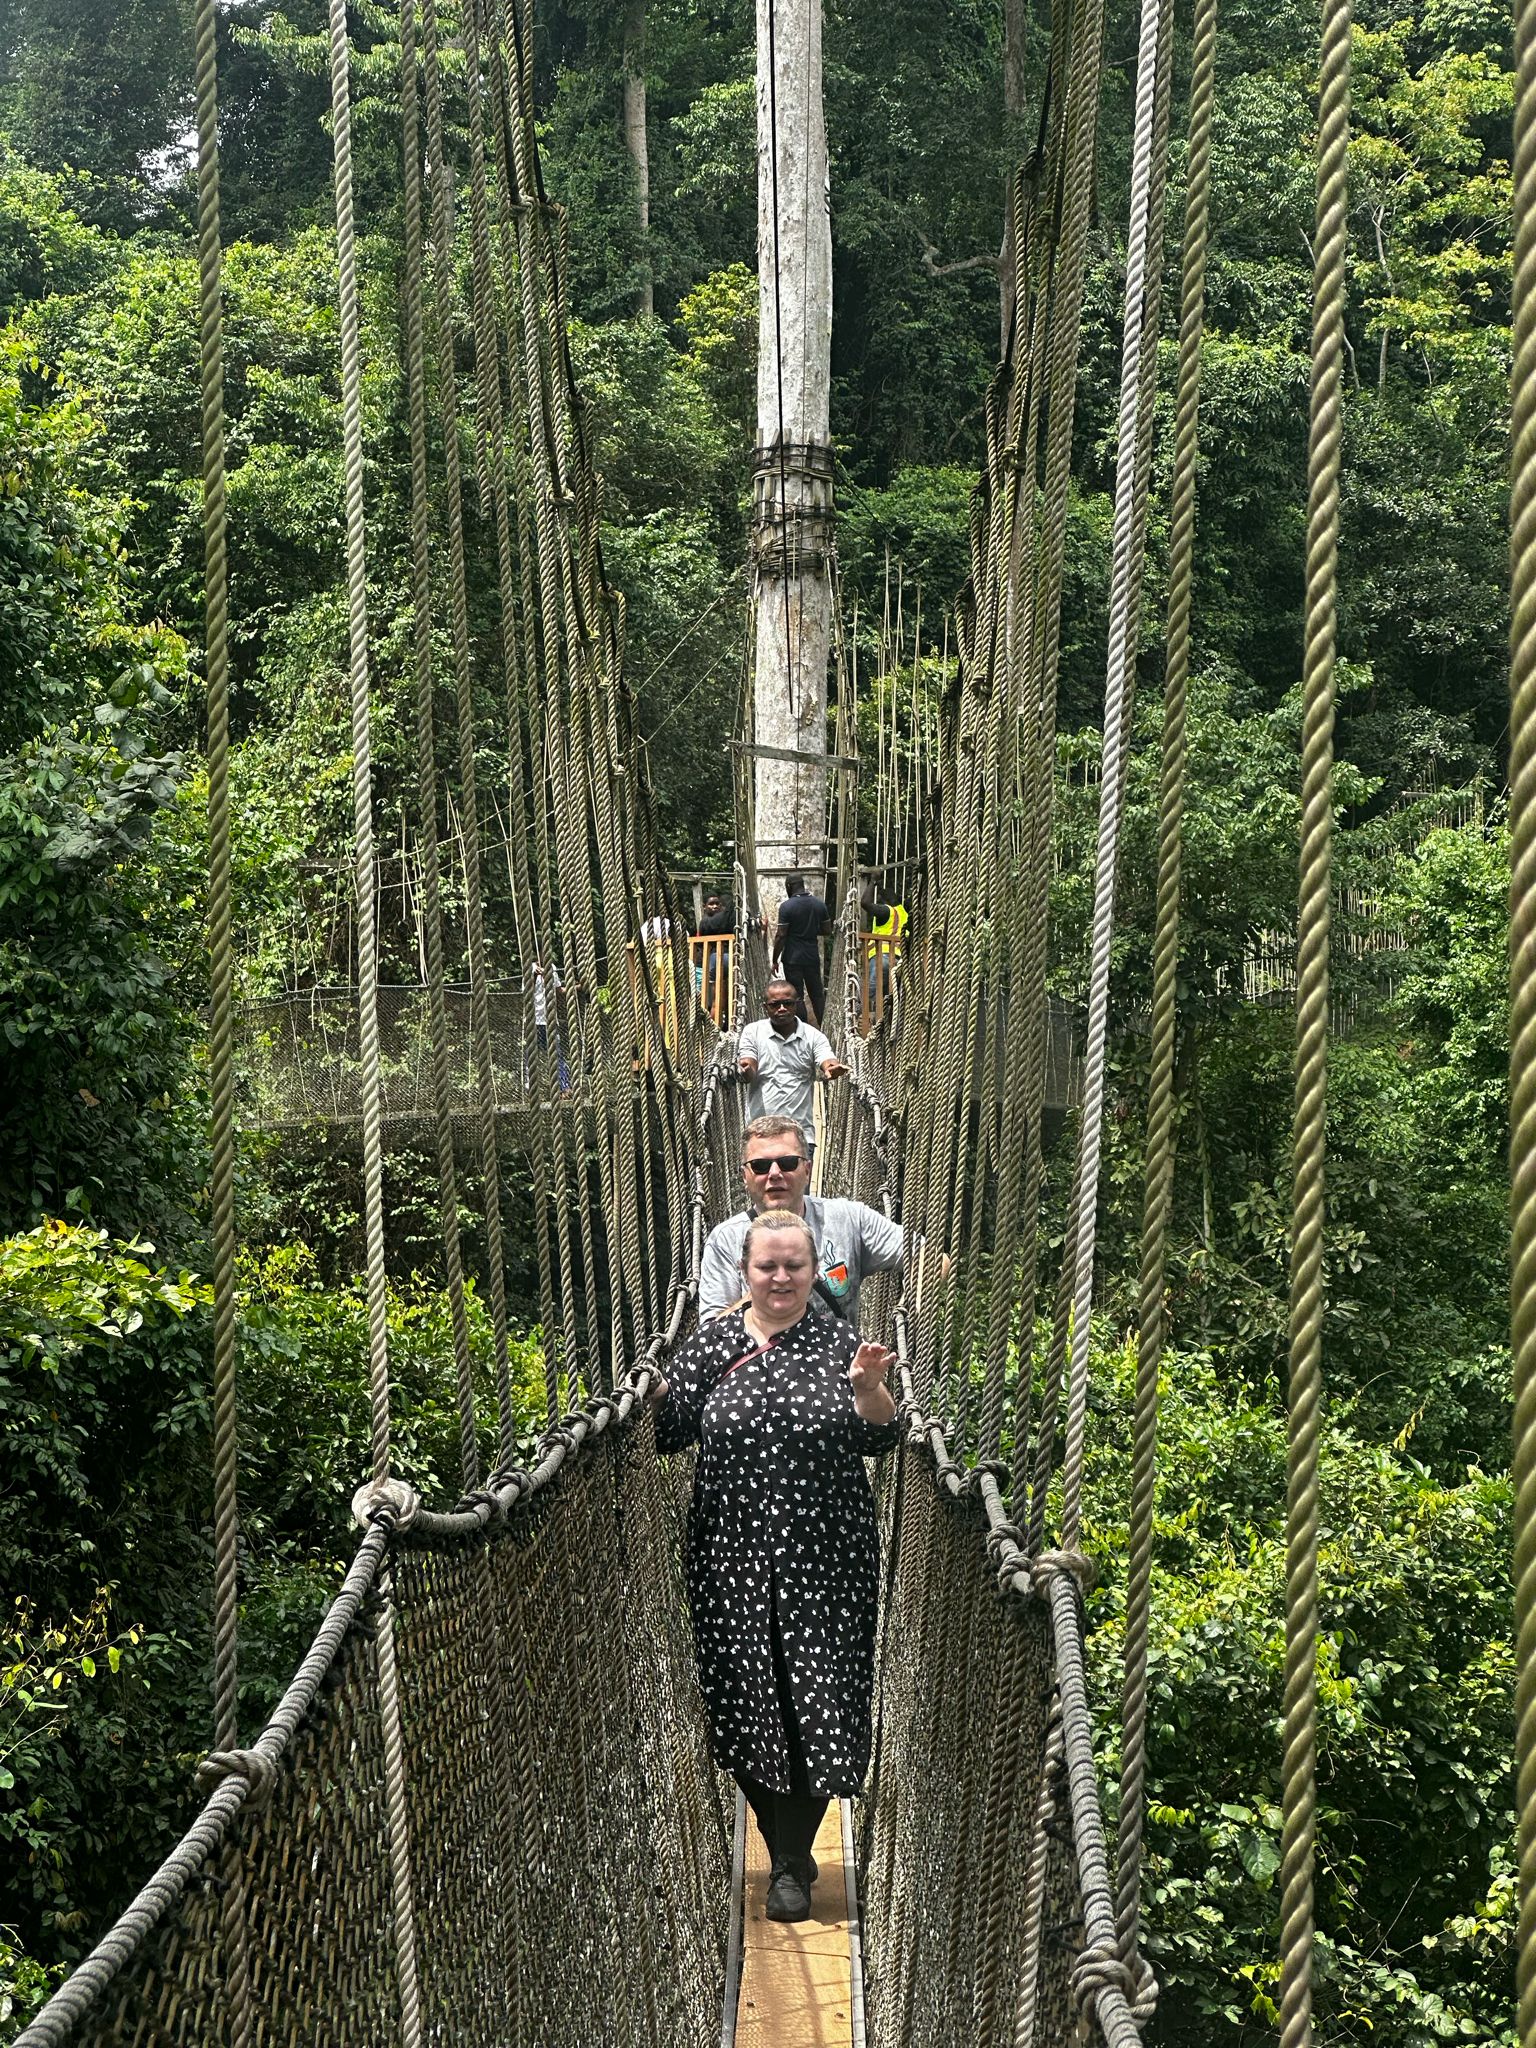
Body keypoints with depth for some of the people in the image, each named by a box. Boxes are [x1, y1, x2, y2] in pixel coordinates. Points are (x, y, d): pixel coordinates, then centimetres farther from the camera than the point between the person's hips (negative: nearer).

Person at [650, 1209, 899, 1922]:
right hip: (733, 1561, 1)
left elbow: (880, 1441, -1)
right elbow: (670, 1431, 4)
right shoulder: (710, 1346, 4)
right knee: (746, 1701, 4)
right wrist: (650, 1393, -13)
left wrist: (868, 1387, -17)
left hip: (826, 1562, -1)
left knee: (818, 1701, -2)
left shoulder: (839, 1344, 3)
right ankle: (789, 1854, 22)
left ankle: (791, 1863, 14)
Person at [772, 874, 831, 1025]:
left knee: (797, 997, 2)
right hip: (813, 957, 4)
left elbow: (780, 936, -13)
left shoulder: (786, 906, -13)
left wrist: (775, 960, -6)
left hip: (792, 959, -4)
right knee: (817, 995, 13)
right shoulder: (819, 904, 2)